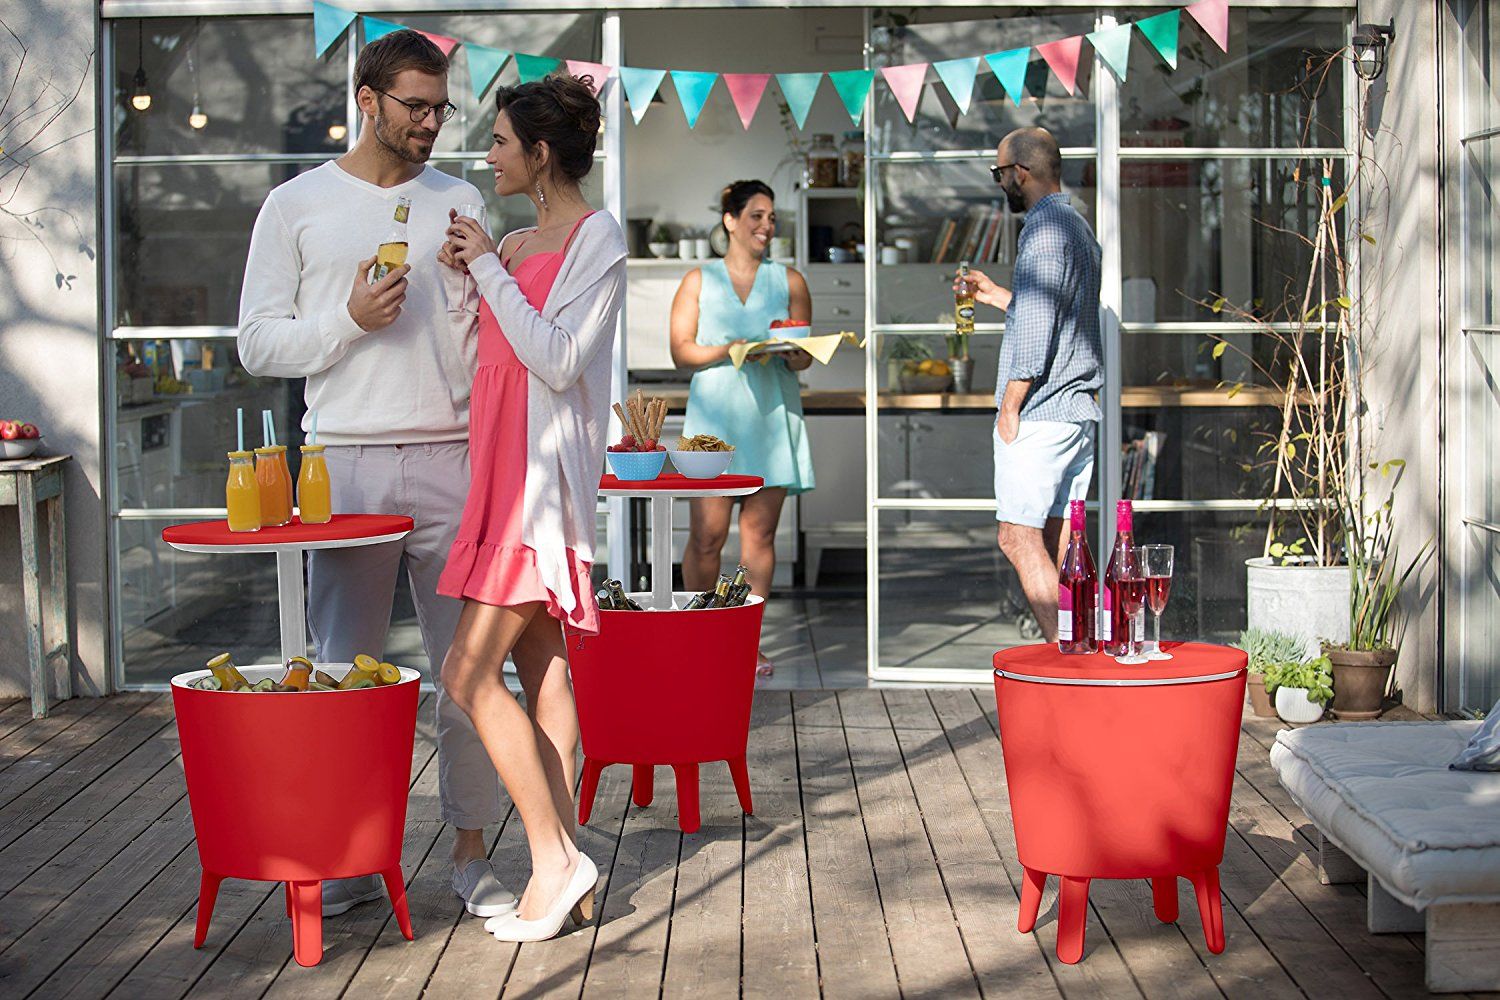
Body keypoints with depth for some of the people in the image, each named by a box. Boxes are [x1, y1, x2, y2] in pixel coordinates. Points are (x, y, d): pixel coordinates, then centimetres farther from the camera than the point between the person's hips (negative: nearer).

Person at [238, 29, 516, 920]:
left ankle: (473, 852, 12)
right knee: (347, 670, 2)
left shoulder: (460, 201, 12)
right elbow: (258, 342, 4)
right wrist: (348, 319, -10)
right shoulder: (297, 206, 7)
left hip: (452, 460, 1)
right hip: (348, 465, -1)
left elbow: (492, 335, 13)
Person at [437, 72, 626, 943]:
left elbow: (558, 361, -17)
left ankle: (556, 858, -6)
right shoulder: (518, 244, 16)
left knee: (470, 672, -13)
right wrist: (467, 276, 10)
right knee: (541, 671, 7)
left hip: (546, 474, -9)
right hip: (504, 474, 9)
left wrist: (490, 268, -11)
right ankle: (566, 870, 11)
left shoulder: (598, 237, -8)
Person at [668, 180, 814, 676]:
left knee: (760, 531, 0)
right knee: (707, 533, -6)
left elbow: (805, 352, 12)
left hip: (772, 415, 2)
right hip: (715, 415, -2)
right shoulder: (698, 280, 10)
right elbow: (681, 350, 3)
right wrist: (727, 350, -14)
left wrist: (796, 356, -11)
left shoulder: (789, 281, 14)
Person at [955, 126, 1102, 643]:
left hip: (1040, 413, -10)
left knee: (1020, 540, -8)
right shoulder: (1079, 227, 19)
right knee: (1056, 548, 10)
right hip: (1079, 411, 10)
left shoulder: (1043, 227, -12)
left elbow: (1036, 330, -19)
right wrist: (996, 295, 31)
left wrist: (1010, 406, -14)